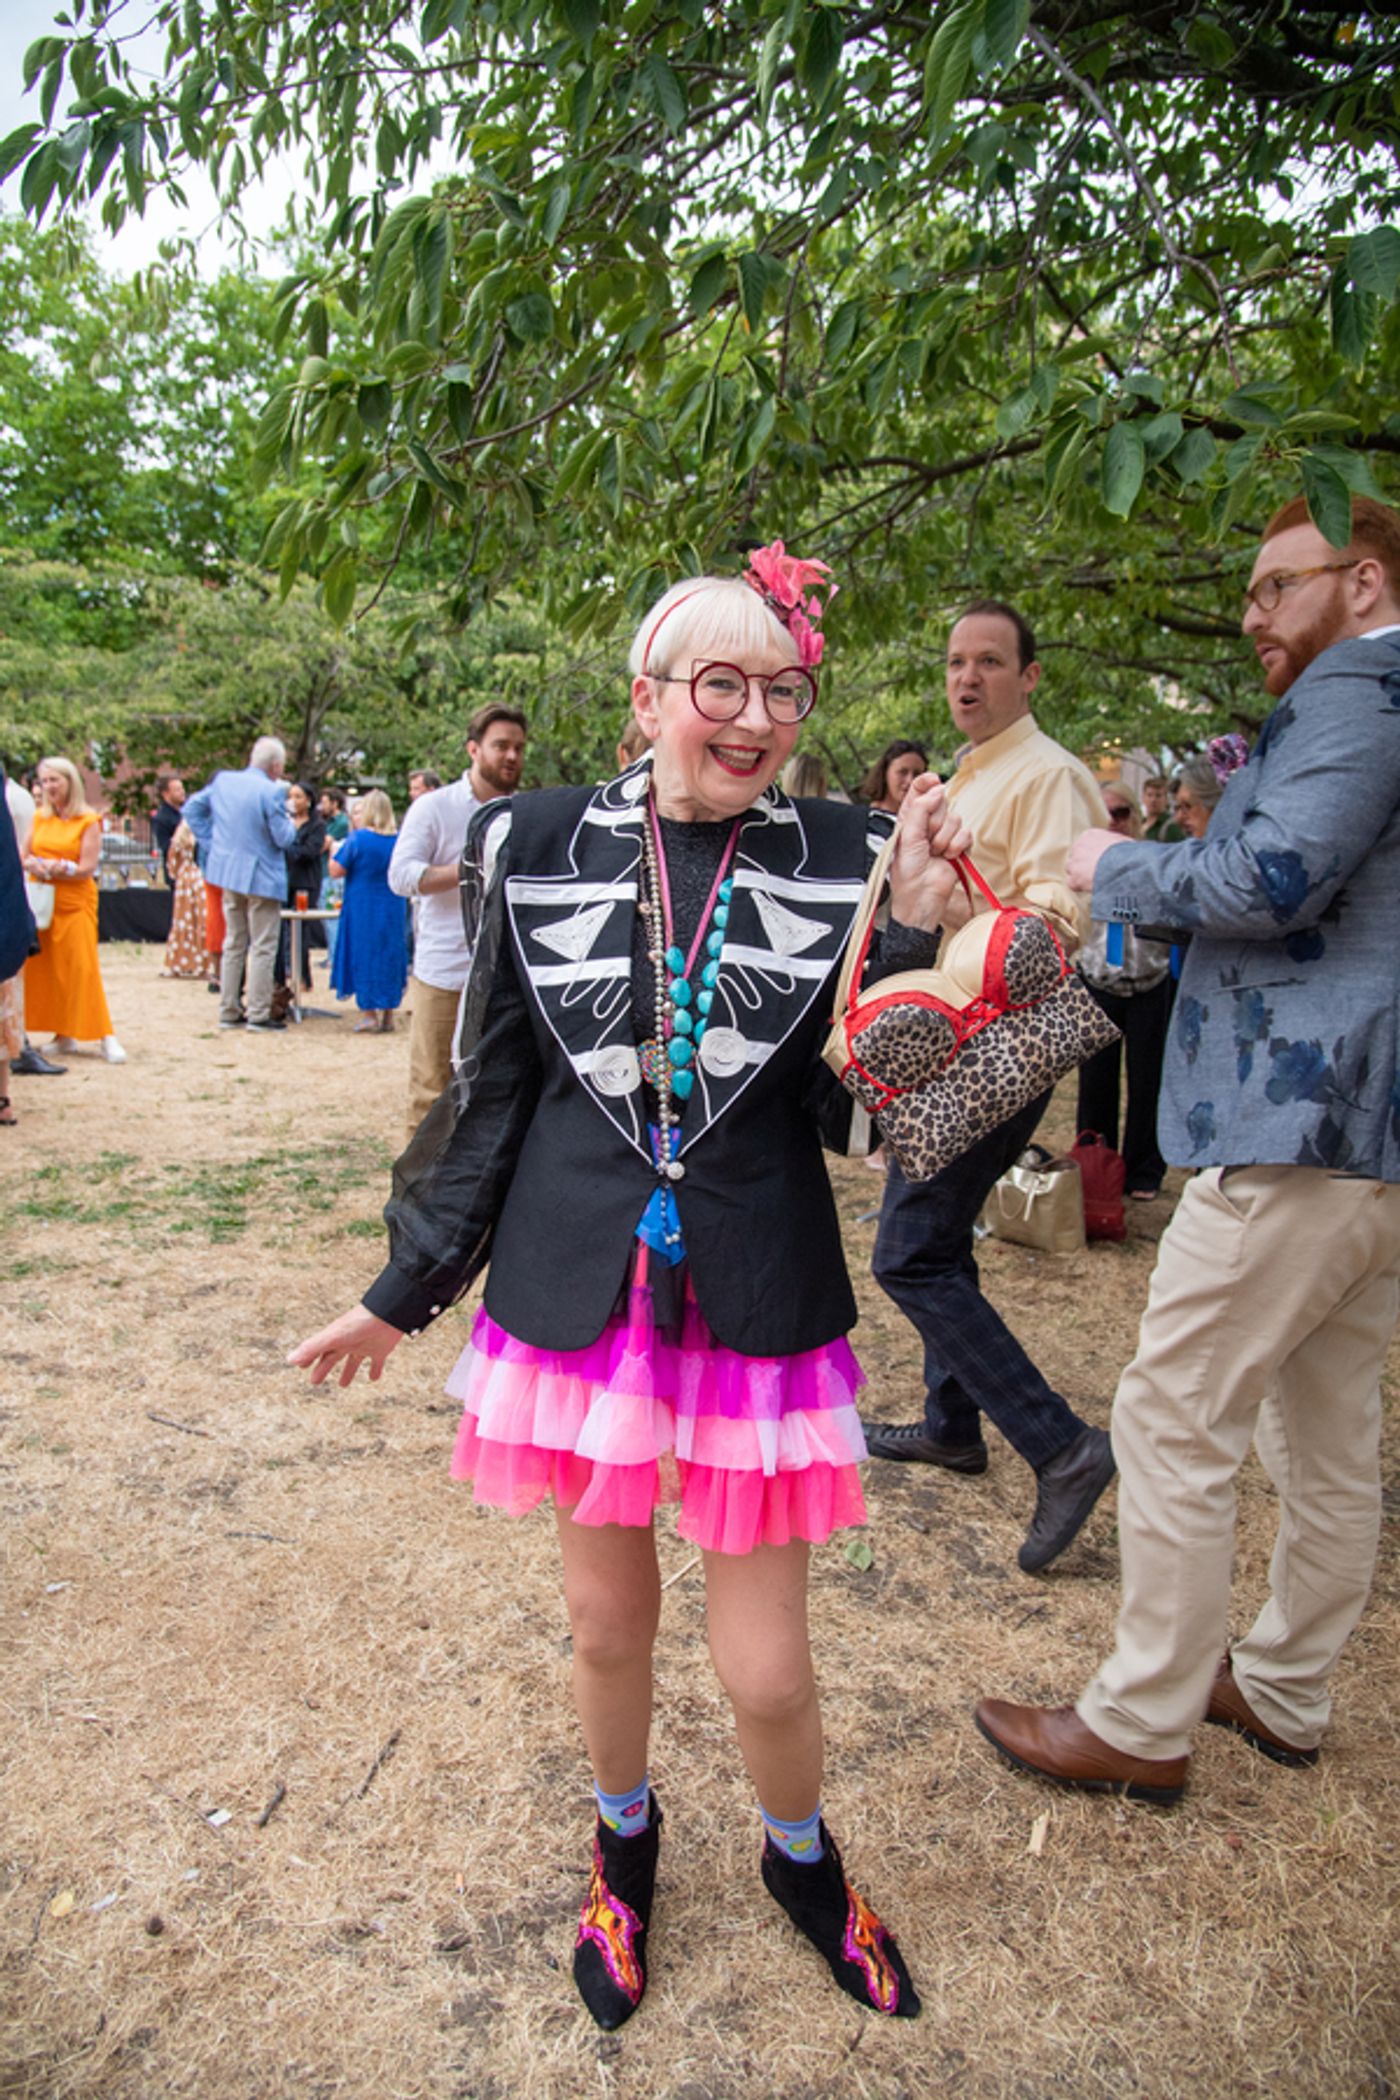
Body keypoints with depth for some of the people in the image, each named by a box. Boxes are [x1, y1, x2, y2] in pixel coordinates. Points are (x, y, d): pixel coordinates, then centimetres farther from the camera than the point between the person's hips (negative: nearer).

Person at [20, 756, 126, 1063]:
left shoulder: (88, 821, -4)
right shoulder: (40, 818, 11)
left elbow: (87, 868, -10)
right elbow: (23, 857, 9)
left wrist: (47, 868, -14)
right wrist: (35, 866, -13)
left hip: (75, 903, -5)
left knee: (83, 969, -10)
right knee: (45, 969, 4)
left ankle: (105, 1037, -6)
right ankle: (64, 1035, 11)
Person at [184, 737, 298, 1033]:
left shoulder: (223, 781, 5)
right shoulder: (272, 792, -17)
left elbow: (192, 808, 13)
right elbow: (283, 838, -15)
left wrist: (212, 845, 13)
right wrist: (291, 823, 6)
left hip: (228, 874, 7)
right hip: (261, 877, -7)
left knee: (234, 944, 15)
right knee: (262, 947, 0)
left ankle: (228, 1012, 18)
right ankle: (258, 1015, 1)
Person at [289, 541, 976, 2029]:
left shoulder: (838, 860, -4)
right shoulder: (544, 847, -3)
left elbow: (861, 1108, -3)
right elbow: (491, 1090, 4)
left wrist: (910, 927, -17)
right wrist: (405, 1291, 8)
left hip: (755, 1303, -1)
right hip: (577, 1291, 1)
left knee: (765, 1668, 8)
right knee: (606, 1617, 19)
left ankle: (801, 1860, 43)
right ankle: (624, 1842, 50)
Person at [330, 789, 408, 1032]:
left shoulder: (357, 839, -12)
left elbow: (336, 870, -10)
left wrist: (335, 849, 8)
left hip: (363, 910, -4)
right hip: (392, 911, 4)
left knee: (364, 958, 5)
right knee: (390, 957, 11)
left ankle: (368, 1014, 5)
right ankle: (388, 1016, 13)